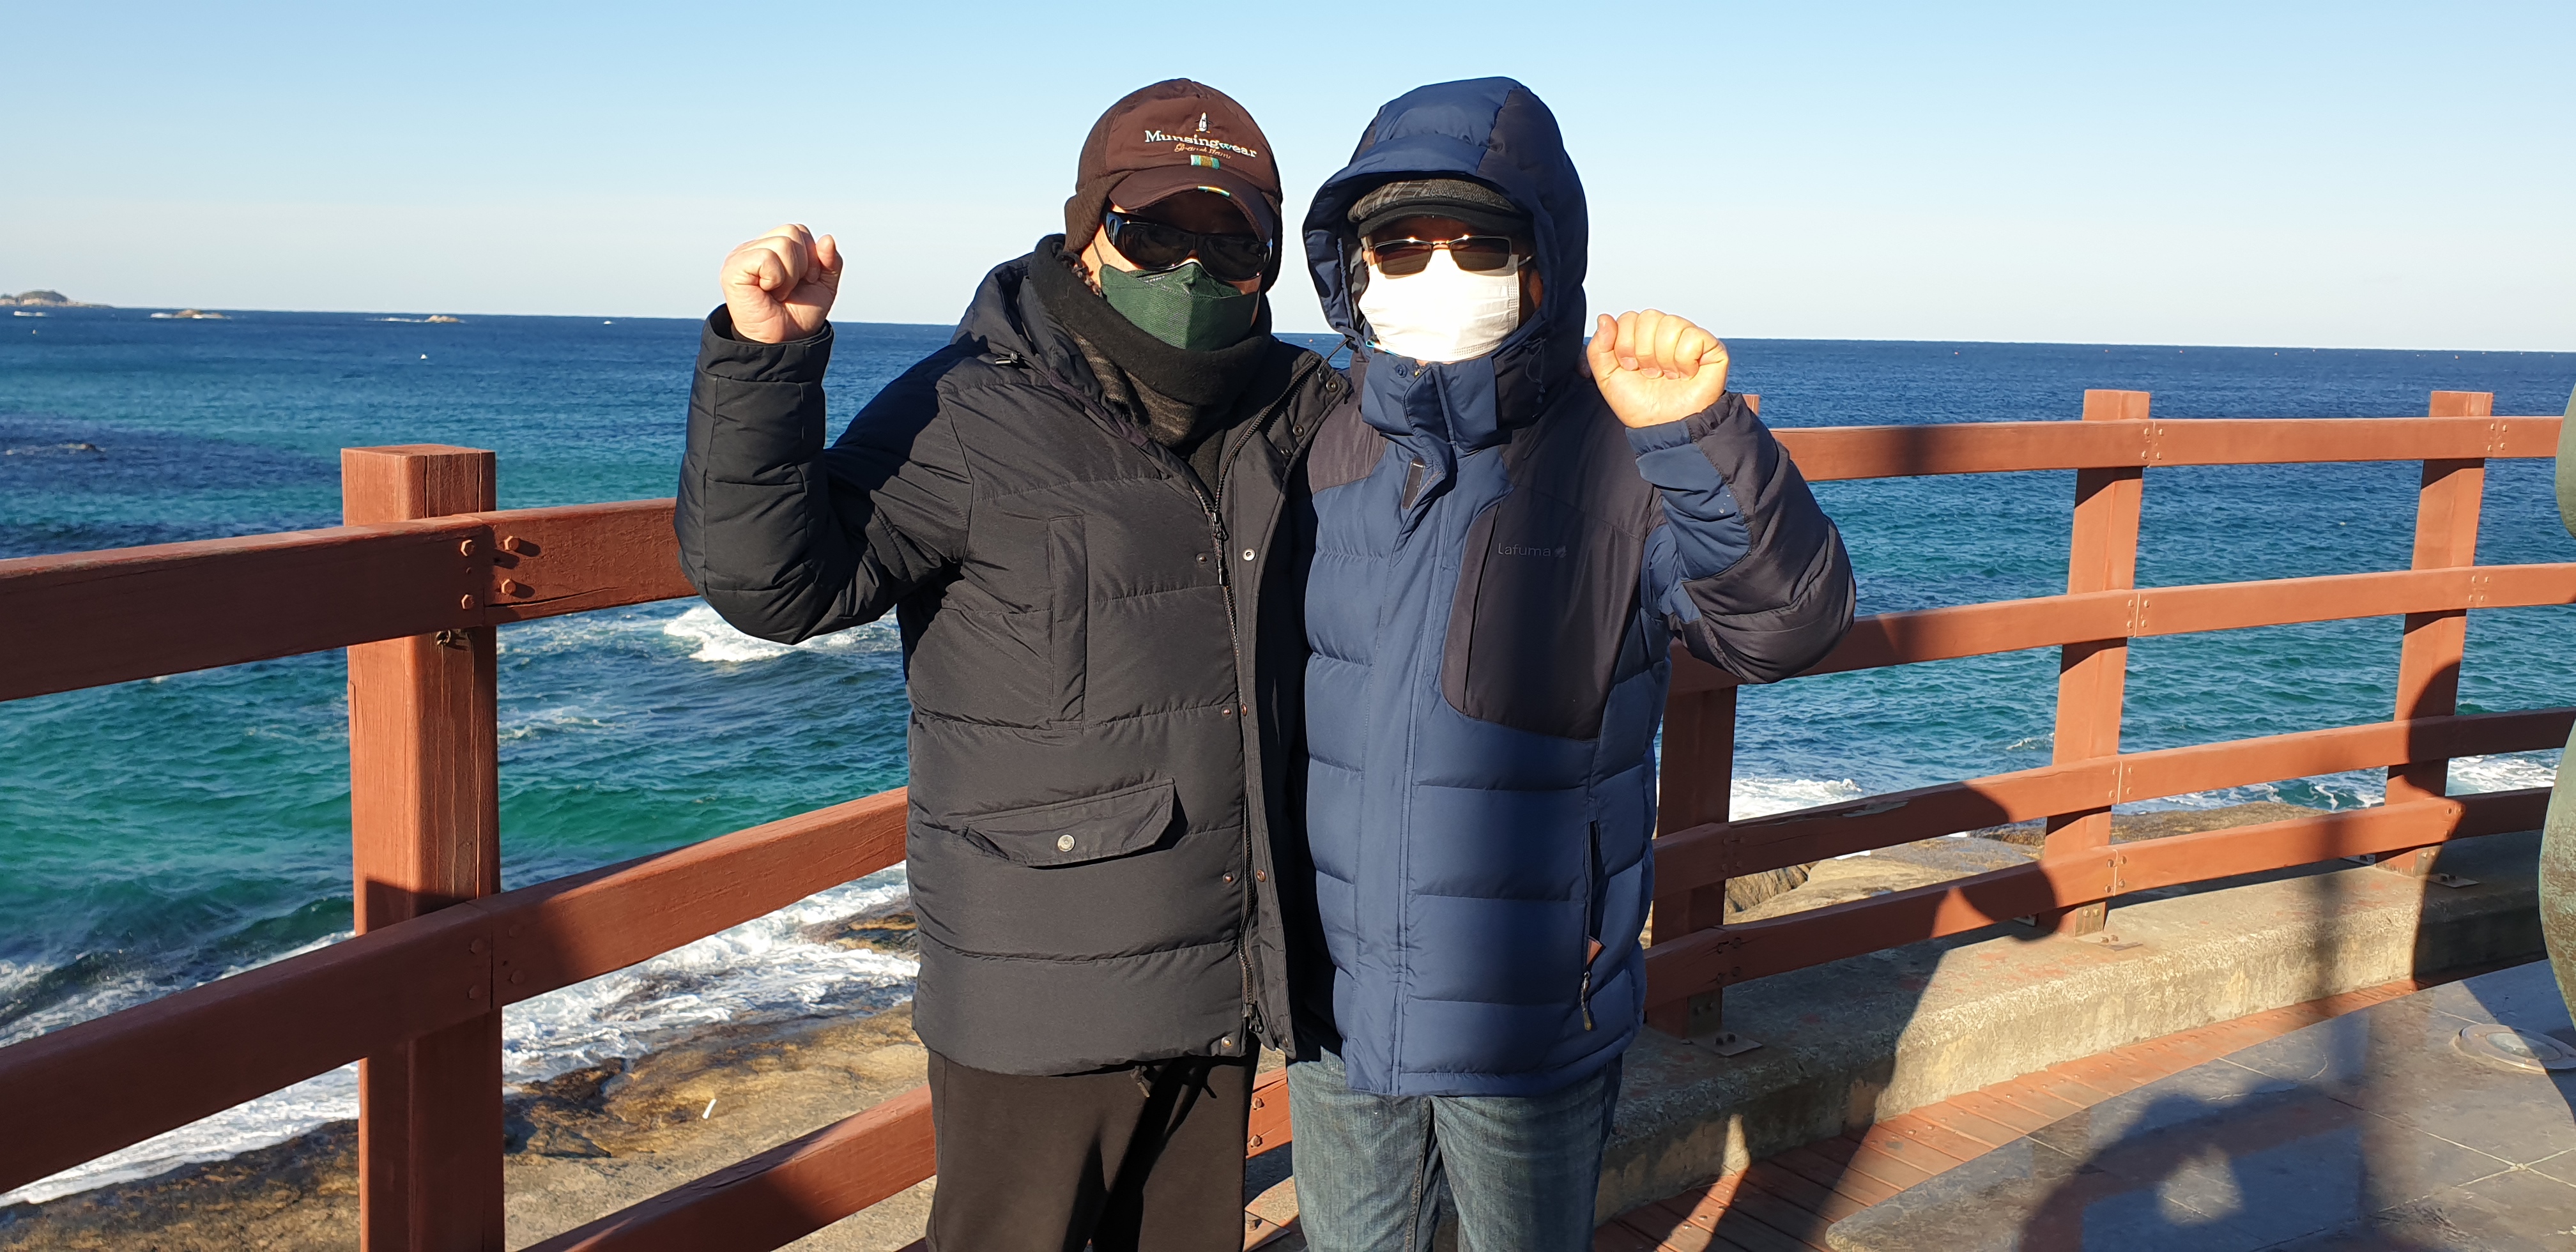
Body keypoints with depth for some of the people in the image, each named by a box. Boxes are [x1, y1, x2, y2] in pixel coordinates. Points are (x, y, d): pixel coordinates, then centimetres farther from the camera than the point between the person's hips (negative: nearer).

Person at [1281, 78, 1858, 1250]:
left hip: (1534, 1024, -3)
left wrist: (1698, 436, -40)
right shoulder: (1321, 458, -2)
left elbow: (1787, 622, -25)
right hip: (1334, 1008, 3)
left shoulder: (1621, 465, -13)